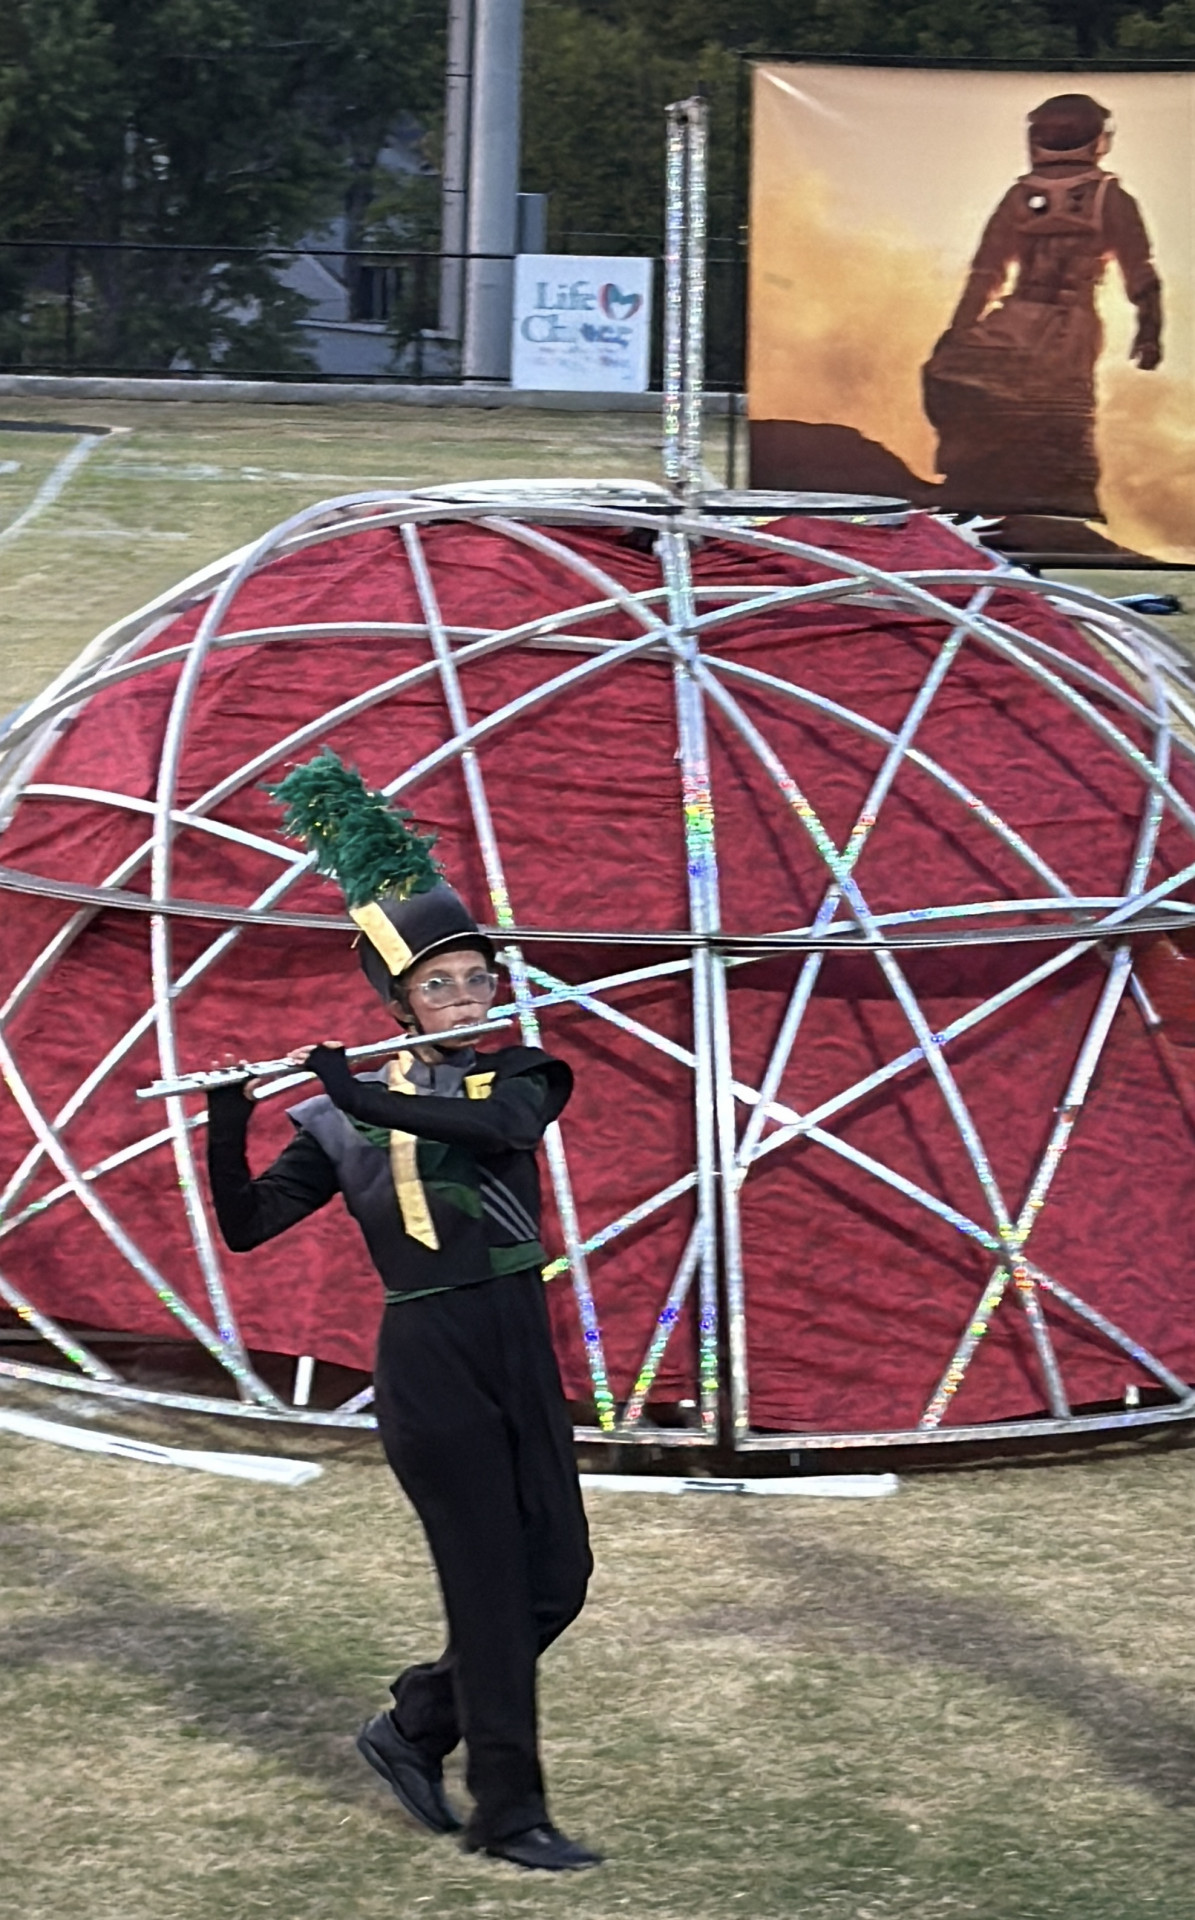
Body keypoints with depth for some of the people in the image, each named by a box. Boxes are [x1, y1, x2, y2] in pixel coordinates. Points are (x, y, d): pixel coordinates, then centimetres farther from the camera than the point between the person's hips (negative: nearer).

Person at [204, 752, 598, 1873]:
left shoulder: (519, 1076, 6)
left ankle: (413, 1730, 26)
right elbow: (248, 1226, -5)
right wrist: (227, 1125, -21)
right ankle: (509, 1816, 7)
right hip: (431, 1360, -4)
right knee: (492, 1593, -3)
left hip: (522, 1348, 4)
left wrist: (368, 1098, -23)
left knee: (557, 1584, 7)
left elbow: (506, 1125, -18)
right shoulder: (343, 1122, 0)